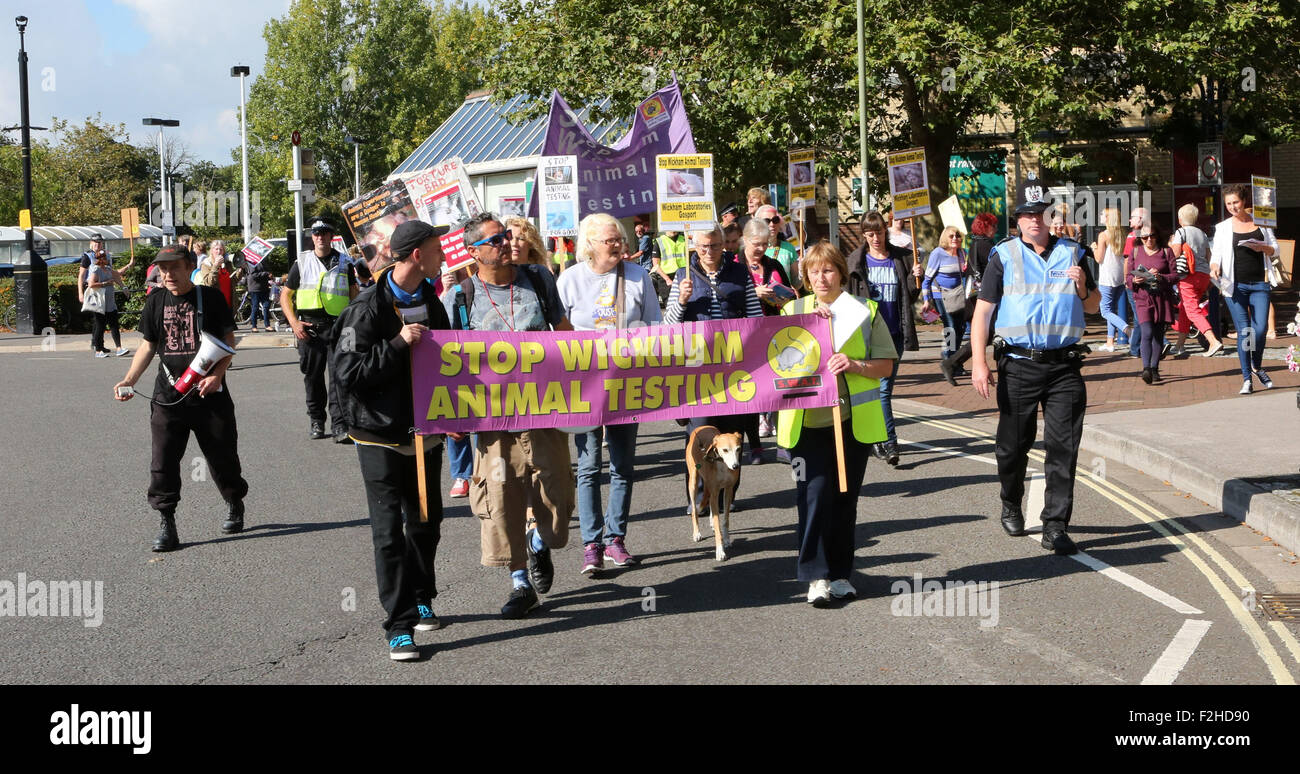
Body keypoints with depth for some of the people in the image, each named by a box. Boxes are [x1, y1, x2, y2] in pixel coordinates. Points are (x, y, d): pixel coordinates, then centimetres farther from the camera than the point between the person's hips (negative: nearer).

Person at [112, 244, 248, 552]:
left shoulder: (210, 298, -3)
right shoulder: (156, 302, 7)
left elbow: (228, 341, -2)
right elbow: (148, 345, 12)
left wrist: (217, 375, -18)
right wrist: (129, 380, -1)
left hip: (209, 393, -2)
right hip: (168, 396, 2)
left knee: (222, 456, 8)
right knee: (164, 460, -4)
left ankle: (234, 505, 33)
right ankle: (166, 524, 3)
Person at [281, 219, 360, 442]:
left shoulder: (343, 263, 10)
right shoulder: (301, 263, 9)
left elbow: (355, 295, 15)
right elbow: (285, 295, 12)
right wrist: (294, 323, -2)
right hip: (309, 328, 1)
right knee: (313, 376, 8)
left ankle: (340, 425, -12)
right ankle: (317, 422, 21)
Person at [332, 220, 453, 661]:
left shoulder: (430, 303, 7)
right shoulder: (368, 309, -15)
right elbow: (348, 373, -20)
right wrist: (398, 344, -26)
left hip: (425, 434, 6)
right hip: (382, 438, -6)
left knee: (426, 523, 16)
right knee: (389, 531, -3)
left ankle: (420, 599, 34)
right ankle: (399, 625, 1)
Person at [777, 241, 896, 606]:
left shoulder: (864, 310, 7)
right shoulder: (793, 310, 10)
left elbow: (886, 365, 4)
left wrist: (854, 365, -15)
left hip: (853, 421, 1)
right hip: (808, 421, -1)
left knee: (845, 497, 8)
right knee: (814, 494, -9)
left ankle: (839, 573, 20)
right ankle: (817, 576, -4)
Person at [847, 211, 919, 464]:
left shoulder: (901, 258, 6)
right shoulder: (856, 261, 2)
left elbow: (910, 296, 10)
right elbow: (849, 296, 4)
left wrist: (915, 278, -7)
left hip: (894, 333, 2)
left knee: (884, 387, 5)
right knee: (881, 388, -6)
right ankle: (889, 442, -4)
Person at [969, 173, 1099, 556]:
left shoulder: (1072, 253, 10)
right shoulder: (1004, 256, 2)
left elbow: (1093, 308, 19)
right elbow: (982, 311, -1)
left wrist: (1083, 288, -5)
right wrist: (978, 363, -10)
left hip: (1064, 365, 2)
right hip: (1018, 365, -1)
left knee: (1063, 447, -3)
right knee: (1014, 444, 8)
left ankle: (1055, 527, 2)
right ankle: (1011, 506, 34)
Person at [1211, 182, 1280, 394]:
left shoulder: (1260, 222, 10)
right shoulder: (1223, 228, 7)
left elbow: (1275, 249, 13)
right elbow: (1216, 254, 5)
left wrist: (1262, 248, -9)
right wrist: (1214, 267, -17)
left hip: (1259, 284, 1)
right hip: (1235, 285, -1)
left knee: (1260, 329, -8)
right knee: (1243, 331, -6)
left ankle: (1257, 367, 20)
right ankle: (1246, 378, 1)